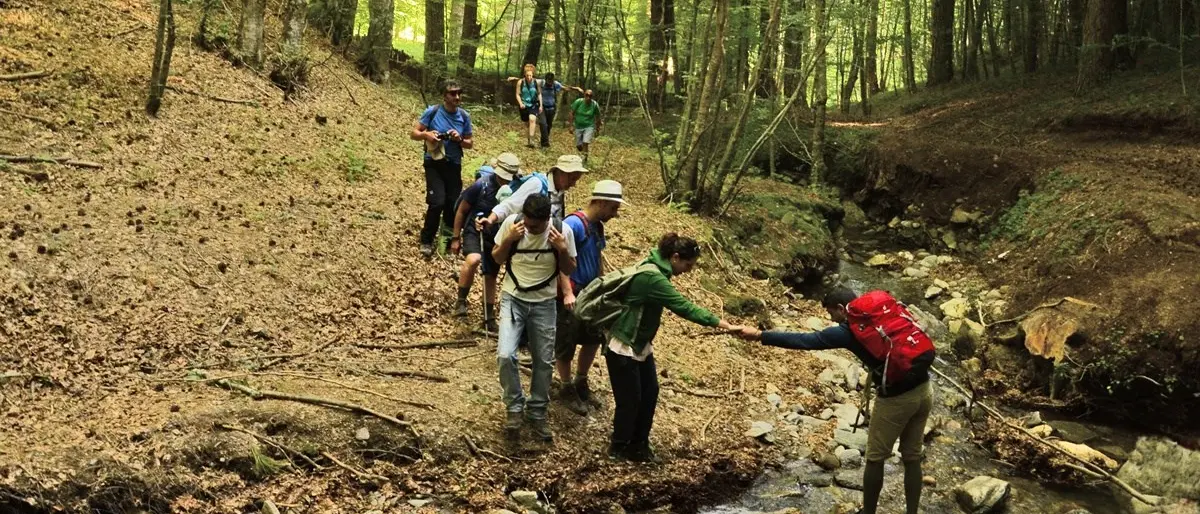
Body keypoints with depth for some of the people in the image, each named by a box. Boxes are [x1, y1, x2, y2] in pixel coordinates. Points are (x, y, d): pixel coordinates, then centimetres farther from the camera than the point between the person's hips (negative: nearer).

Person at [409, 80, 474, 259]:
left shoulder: (464, 116, 0)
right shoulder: (432, 112, -10)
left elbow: (470, 144, 8)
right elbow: (414, 134, -3)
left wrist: (460, 140, -14)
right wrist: (426, 134, -23)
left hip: (454, 165, 4)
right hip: (434, 164, -4)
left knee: (453, 205, 6)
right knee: (437, 203, -16)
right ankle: (426, 241, 2)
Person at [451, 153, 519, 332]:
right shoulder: (481, 185, -18)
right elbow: (461, 211, -6)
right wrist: (456, 238, -3)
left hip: (497, 236, 3)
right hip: (475, 231, -3)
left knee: (491, 277, 12)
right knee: (473, 260, -32)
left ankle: (489, 319, 27)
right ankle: (461, 301, -15)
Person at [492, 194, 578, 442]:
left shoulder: (562, 231, -13)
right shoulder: (512, 223, -13)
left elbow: (569, 270, -1)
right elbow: (497, 258, 0)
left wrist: (562, 250, -21)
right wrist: (508, 240, -19)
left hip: (544, 304, 1)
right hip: (513, 299, -1)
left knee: (544, 362, 7)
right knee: (506, 355, -17)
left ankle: (537, 412, 27)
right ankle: (514, 407, 3)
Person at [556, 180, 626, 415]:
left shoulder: (597, 226, 8)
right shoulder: (574, 223, -20)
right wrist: (568, 293, -29)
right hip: (572, 295, -9)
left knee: (594, 338, 16)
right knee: (566, 344, 4)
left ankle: (581, 383, 34)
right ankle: (567, 389, 21)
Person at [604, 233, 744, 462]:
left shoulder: (655, 270, 1)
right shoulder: (651, 278, -30)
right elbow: (684, 307, -33)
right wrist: (725, 325, -32)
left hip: (640, 344, 10)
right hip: (623, 347, -10)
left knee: (650, 393, 13)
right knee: (630, 398, 2)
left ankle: (638, 444, 27)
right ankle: (619, 448, 20)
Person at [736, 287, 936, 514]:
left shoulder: (847, 331, -6)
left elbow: (803, 341, -4)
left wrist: (759, 335, 2)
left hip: (896, 399, -6)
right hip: (924, 390, 6)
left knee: (875, 459, 12)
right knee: (912, 458, 17)